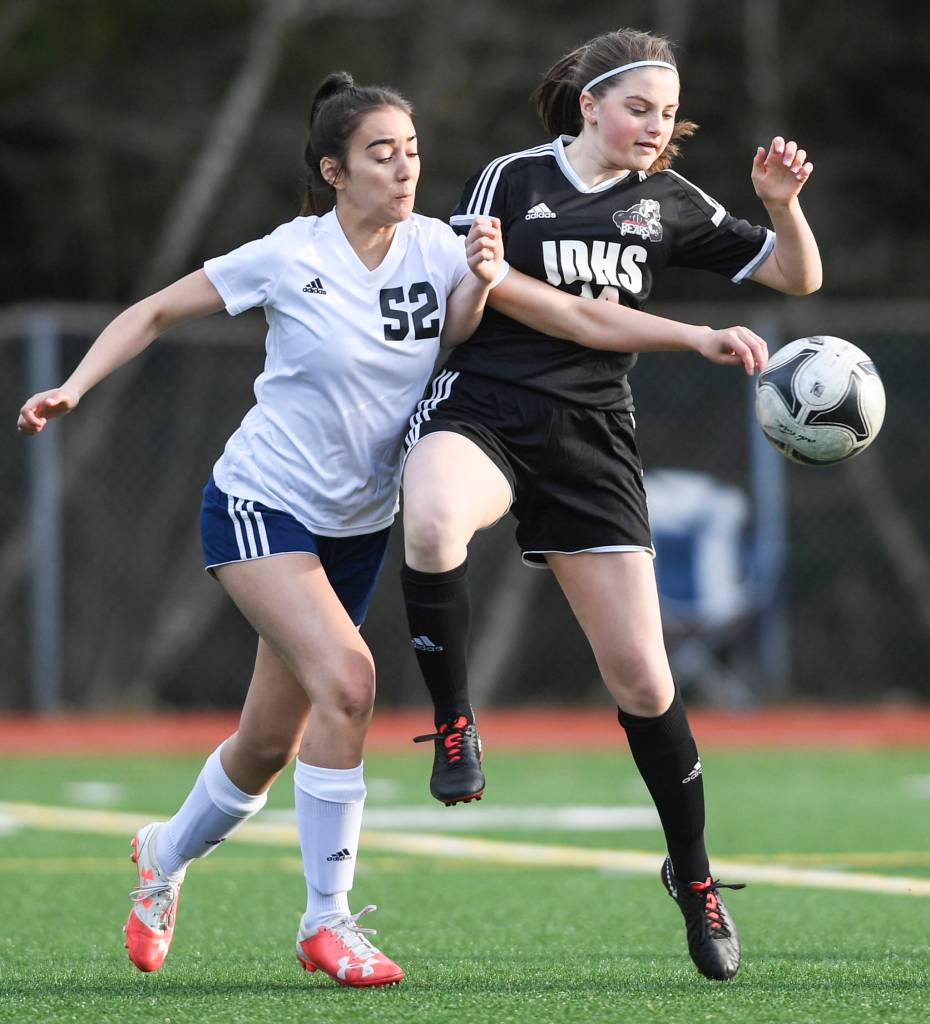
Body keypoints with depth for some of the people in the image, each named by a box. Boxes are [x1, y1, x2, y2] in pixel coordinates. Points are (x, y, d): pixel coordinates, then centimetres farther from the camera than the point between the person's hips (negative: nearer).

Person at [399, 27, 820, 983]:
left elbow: (796, 278, 13)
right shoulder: (510, 178, 2)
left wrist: (783, 205, -6)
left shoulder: (667, 201, 10)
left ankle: (694, 875, 20)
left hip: (591, 436, 3)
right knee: (433, 521, -41)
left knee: (642, 680, 0)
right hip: (483, 405, -2)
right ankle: (453, 727, -20)